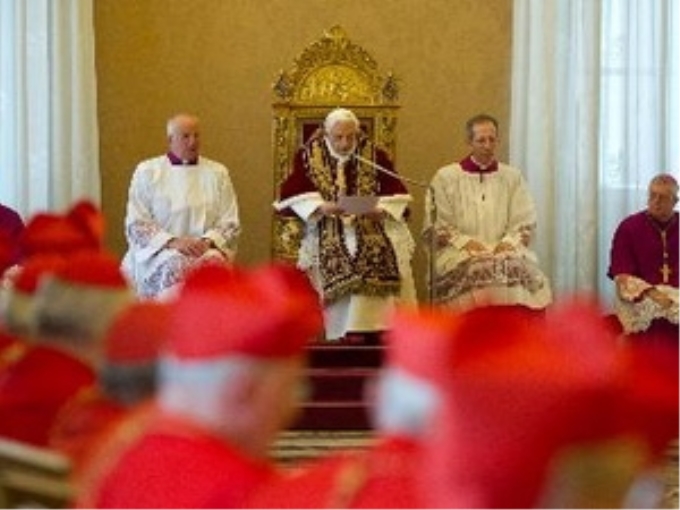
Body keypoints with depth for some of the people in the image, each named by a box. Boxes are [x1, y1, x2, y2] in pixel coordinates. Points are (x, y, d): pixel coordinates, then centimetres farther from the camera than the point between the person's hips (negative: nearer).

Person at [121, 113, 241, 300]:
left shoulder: (217, 173, 16)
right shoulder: (146, 171, 10)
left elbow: (231, 224, 11)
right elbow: (135, 224, 2)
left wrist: (208, 241, -11)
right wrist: (172, 242, -14)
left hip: (206, 249, 1)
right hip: (158, 251, -1)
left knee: (215, 262, -35)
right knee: (177, 265, -37)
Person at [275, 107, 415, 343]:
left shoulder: (374, 155, 9)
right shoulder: (309, 156, 8)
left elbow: (396, 194, 6)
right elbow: (290, 195, 1)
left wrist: (379, 209, -15)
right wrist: (321, 207, -15)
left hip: (370, 228, 0)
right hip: (327, 232, 0)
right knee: (339, 261, -27)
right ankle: (352, 333, -25)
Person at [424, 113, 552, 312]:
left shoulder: (513, 177, 17)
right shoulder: (445, 177, 10)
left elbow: (525, 223, 11)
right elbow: (435, 225, 4)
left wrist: (509, 242, -9)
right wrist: (463, 241, -11)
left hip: (503, 249, 2)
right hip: (459, 251, -2)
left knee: (518, 267, -31)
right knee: (475, 269, -35)